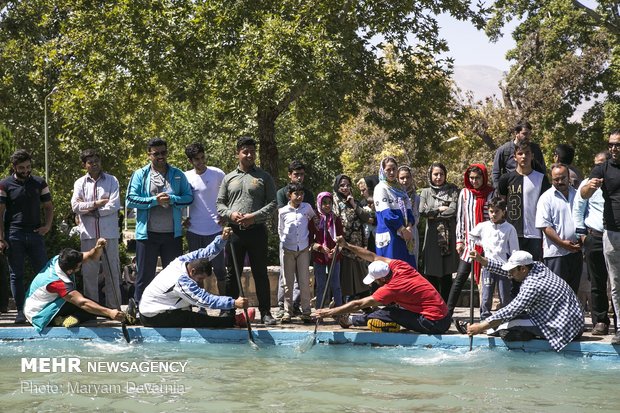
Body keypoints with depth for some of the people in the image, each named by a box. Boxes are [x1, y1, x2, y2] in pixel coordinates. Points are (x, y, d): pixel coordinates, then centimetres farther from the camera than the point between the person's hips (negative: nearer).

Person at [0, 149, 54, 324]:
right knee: (16, 275, 1)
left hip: (35, 233, 2)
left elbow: (48, 207, 17)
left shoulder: (39, 183, 11)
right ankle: (21, 311, 6)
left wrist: (48, 226, -1)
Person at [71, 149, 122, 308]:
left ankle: (113, 307, 7)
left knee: (112, 271, 2)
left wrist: (91, 211, -8)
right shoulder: (80, 183, 10)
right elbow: (75, 206, -3)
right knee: (89, 271, 3)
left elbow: (115, 205, -6)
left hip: (109, 233, -1)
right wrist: (96, 204, -9)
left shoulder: (111, 181, 6)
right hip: (88, 234, 1)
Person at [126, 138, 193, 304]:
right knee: (145, 275, 5)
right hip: (147, 234, -2)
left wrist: (171, 199, -15)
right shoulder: (140, 175, 1)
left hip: (173, 234, 2)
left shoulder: (178, 175, 7)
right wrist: (155, 200, -15)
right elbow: (130, 200, -8)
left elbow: (189, 197, 3)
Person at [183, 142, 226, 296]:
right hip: (194, 231, 2)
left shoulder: (217, 174, -3)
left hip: (215, 230, -2)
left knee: (220, 269, 0)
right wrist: (183, 218, 5)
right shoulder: (186, 177, 3)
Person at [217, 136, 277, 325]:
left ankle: (265, 312, 4)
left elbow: (272, 203, -1)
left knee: (260, 273, 0)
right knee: (232, 274, 6)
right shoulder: (229, 178, 13)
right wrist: (230, 214, -9)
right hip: (234, 231, 2)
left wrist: (254, 216, -14)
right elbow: (220, 203, 12)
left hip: (257, 231, -2)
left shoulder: (264, 177, 5)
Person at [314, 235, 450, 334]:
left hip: (434, 324, -9)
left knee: (387, 313, -5)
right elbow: (373, 256, 16)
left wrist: (331, 312, -5)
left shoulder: (391, 288, -19)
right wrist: (347, 246, 18)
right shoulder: (399, 266, 1)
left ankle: (351, 320, 16)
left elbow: (358, 305, -13)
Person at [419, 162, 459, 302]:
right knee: (431, 274, -2)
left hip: (448, 236, -1)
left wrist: (434, 214, -2)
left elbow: (453, 210, -7)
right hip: (432, 237, 1)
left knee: (446, 275, 1)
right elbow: (422, 211, -3)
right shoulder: (426, 192, 13)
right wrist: (440, 209, -4)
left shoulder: (452, 191, 8)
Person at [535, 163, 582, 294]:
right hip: (555, 252, -5)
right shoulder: (546, 198, -5)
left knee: (574, 289, 11)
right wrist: (562, 243, -15)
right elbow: (545, 226, -11)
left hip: (576, 249, 6)